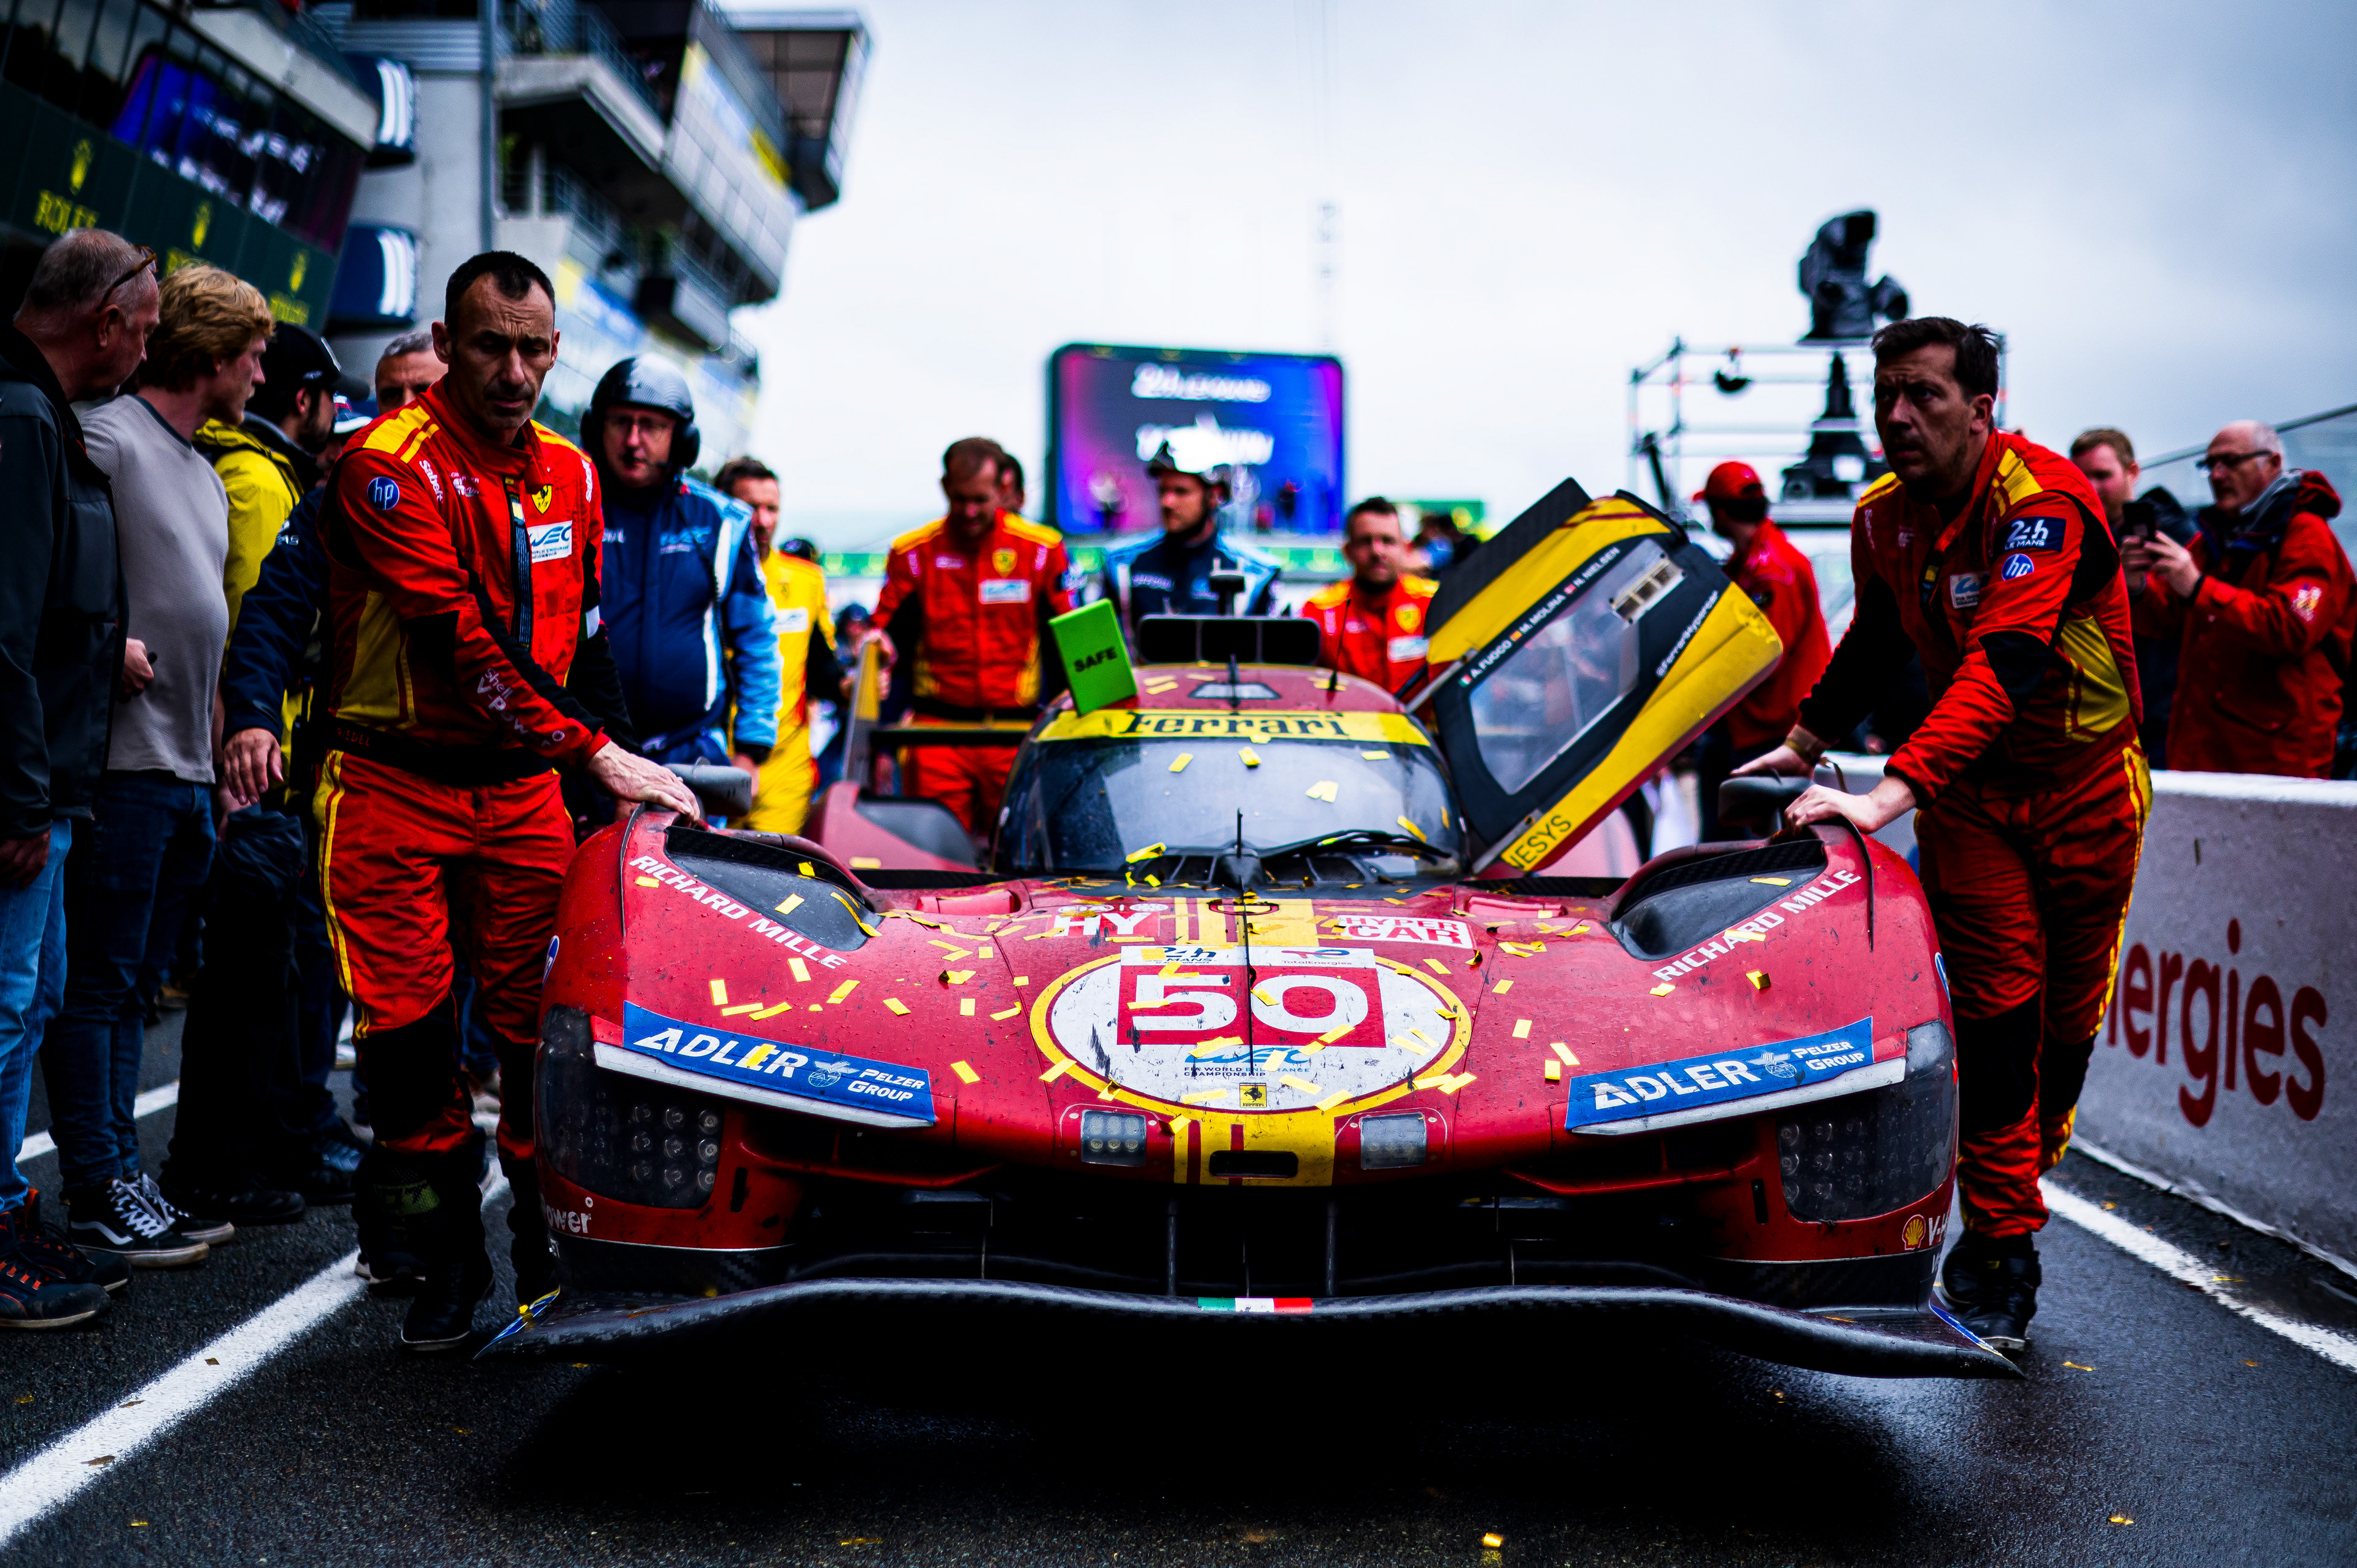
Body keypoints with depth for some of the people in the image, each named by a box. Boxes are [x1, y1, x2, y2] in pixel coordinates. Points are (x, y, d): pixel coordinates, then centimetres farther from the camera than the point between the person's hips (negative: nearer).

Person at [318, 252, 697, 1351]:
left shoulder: (569, 473, 9)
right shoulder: (389, 465, -12)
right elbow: (460, 639, -22)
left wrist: (620, 775, 14)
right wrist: (597, 753, -25)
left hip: (523, 787, 4)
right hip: (393, 785, -4)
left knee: (545, 1024, 0)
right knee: (410, 1032, -1)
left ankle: (551, 1239, 12)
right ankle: (448, 1256, 12)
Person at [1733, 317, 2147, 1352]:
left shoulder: (2044, 501, -25)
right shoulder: (1883, 517, -3)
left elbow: (2007, 665, -39)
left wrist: (1890, 793, -49)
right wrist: (1805, 742, 13)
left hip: (2084, 783, -3)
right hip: (1967, 791, 3)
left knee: (2068, 1011, 6)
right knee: (1996, 1007, -6)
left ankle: (2010, 1193, 27)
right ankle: (2001, 1247, -3)